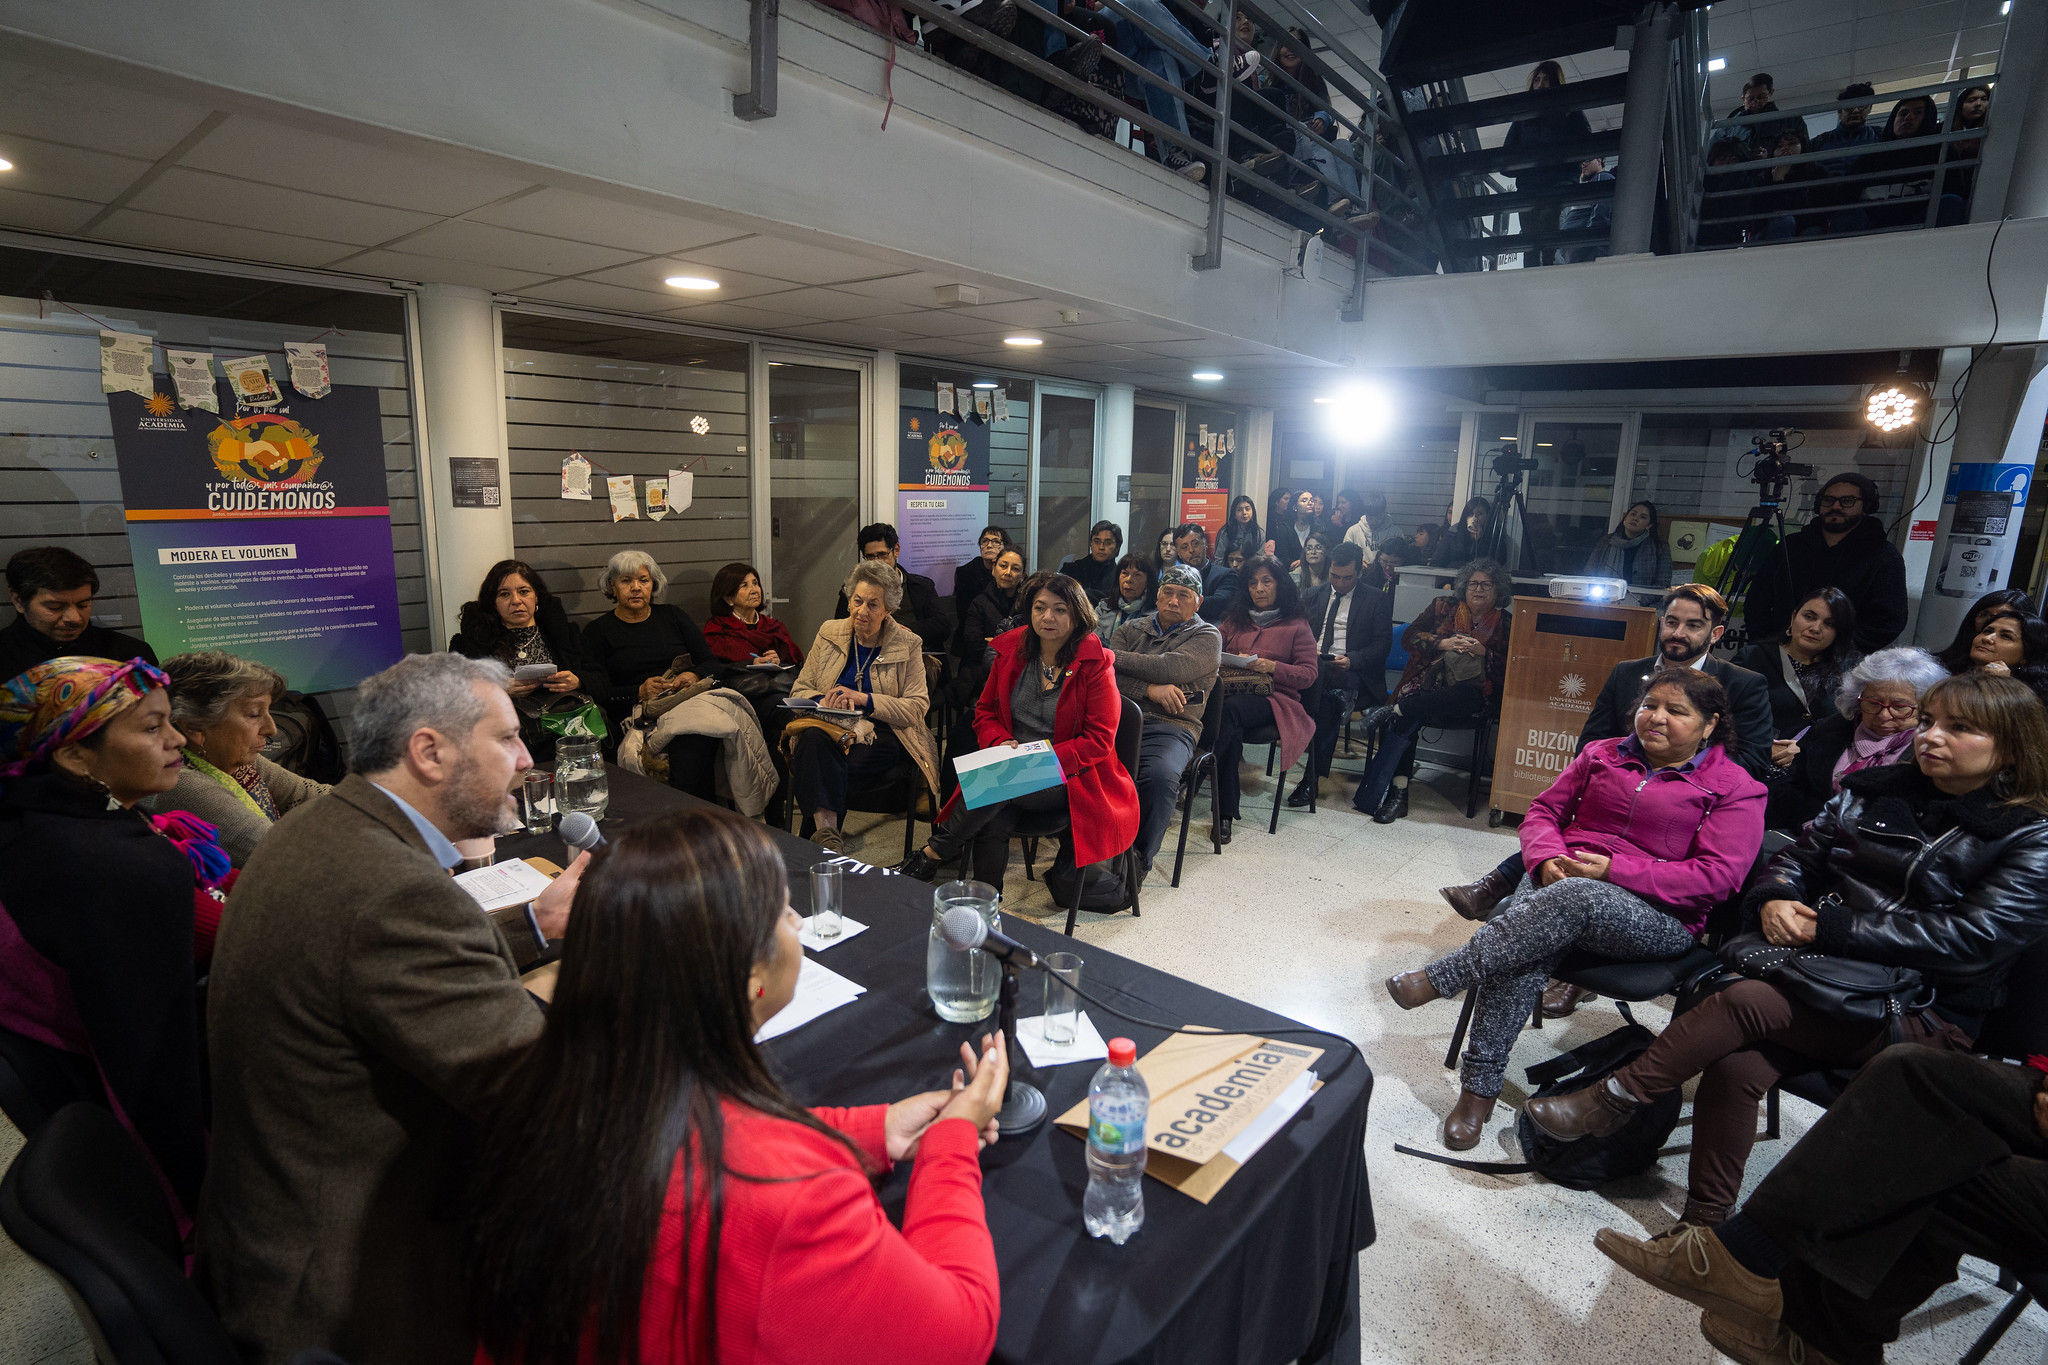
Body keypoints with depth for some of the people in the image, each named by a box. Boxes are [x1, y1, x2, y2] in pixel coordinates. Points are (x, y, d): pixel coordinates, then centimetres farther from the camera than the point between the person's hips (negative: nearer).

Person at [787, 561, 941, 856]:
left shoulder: (907, 645, 4)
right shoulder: (829, 633, 13)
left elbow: (917, 707, -5)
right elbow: (799, 690, 12)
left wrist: (863, 699, -17)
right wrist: (825, 701, -13)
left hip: (882, 734, -2)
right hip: (829, 726, 3)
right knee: (813, 738, -35)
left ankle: (823, 828, -20)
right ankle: (827, 831, -41)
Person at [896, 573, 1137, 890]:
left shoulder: (1095, 665, -6)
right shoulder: (1011, 651, 7)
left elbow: (1099, 739, -8)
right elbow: (985, 712, 16)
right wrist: (1001, 743, -7)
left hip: (1070, 778, -3)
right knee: (994, 825, -30)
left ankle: (933, 853, -11)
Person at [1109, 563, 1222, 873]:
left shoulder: (1207, 637, 12)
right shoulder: (1130, 629, 24)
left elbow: (1171, 668, -8)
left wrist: (1113, 655, 0)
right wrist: (1150, 689, -10)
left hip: (1170, 727, -2)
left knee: (1159, 776, -36)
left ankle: (1138, 859, -16)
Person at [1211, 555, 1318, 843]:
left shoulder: (1297, 627, 14)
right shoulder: (1234, 620, 27)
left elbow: (1308, 674, 4)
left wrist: (1271, 666, -13)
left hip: (1272, 698, -2)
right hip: (1231, 690, 2)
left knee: (1227, 710, -38)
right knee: (1232, 731, -37)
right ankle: (1225, 814, -37)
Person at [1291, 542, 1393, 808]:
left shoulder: (1377, 599, 11)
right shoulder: (1316, 595, 21)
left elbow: (1382, 643, 3)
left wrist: (1351, 659, -15)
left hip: (1350, 670, -3)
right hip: (1312, 666, 3)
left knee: (1333, 695, -36)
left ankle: (1312, 778, -34)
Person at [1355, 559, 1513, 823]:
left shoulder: (1505, 624, 12)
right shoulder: (1444, 608, 15)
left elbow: (1508, 670, 4)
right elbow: (1409, 637, 6)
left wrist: (1483, 652, -12)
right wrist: (1443, 643, -9)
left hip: (1469, 691, 0)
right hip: (1426, 684, 1)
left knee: (1466, 694, -41)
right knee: (1407, 721, -32)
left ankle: (1393, 709, -35)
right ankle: (1398, 792, -34)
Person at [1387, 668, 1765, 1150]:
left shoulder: (1735, 788, 5)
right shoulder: (1601, 754, 18)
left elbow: (1717, 877, -7)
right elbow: (1544, 810, 15)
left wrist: (1614, 870, -16)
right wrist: (1548, 859, -8)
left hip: (1660, 916, -3)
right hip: (1561, 882, 3)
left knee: (1575, 899, -39)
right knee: (1529, 944, -33)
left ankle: (1439, 979, -29)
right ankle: (1480, 1086, -28)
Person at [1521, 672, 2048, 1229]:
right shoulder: (1868, 791, 12)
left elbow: (1970, 938, -15)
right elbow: (1796, 862, 14)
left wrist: (1828, 927, -20)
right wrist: (1773, 901, -10)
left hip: (1920, 1016, -4)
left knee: (1745, 1000, -29)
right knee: (1733, 1067, -23)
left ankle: (1614, 1097, -12)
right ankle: (1704, 1229, -9)